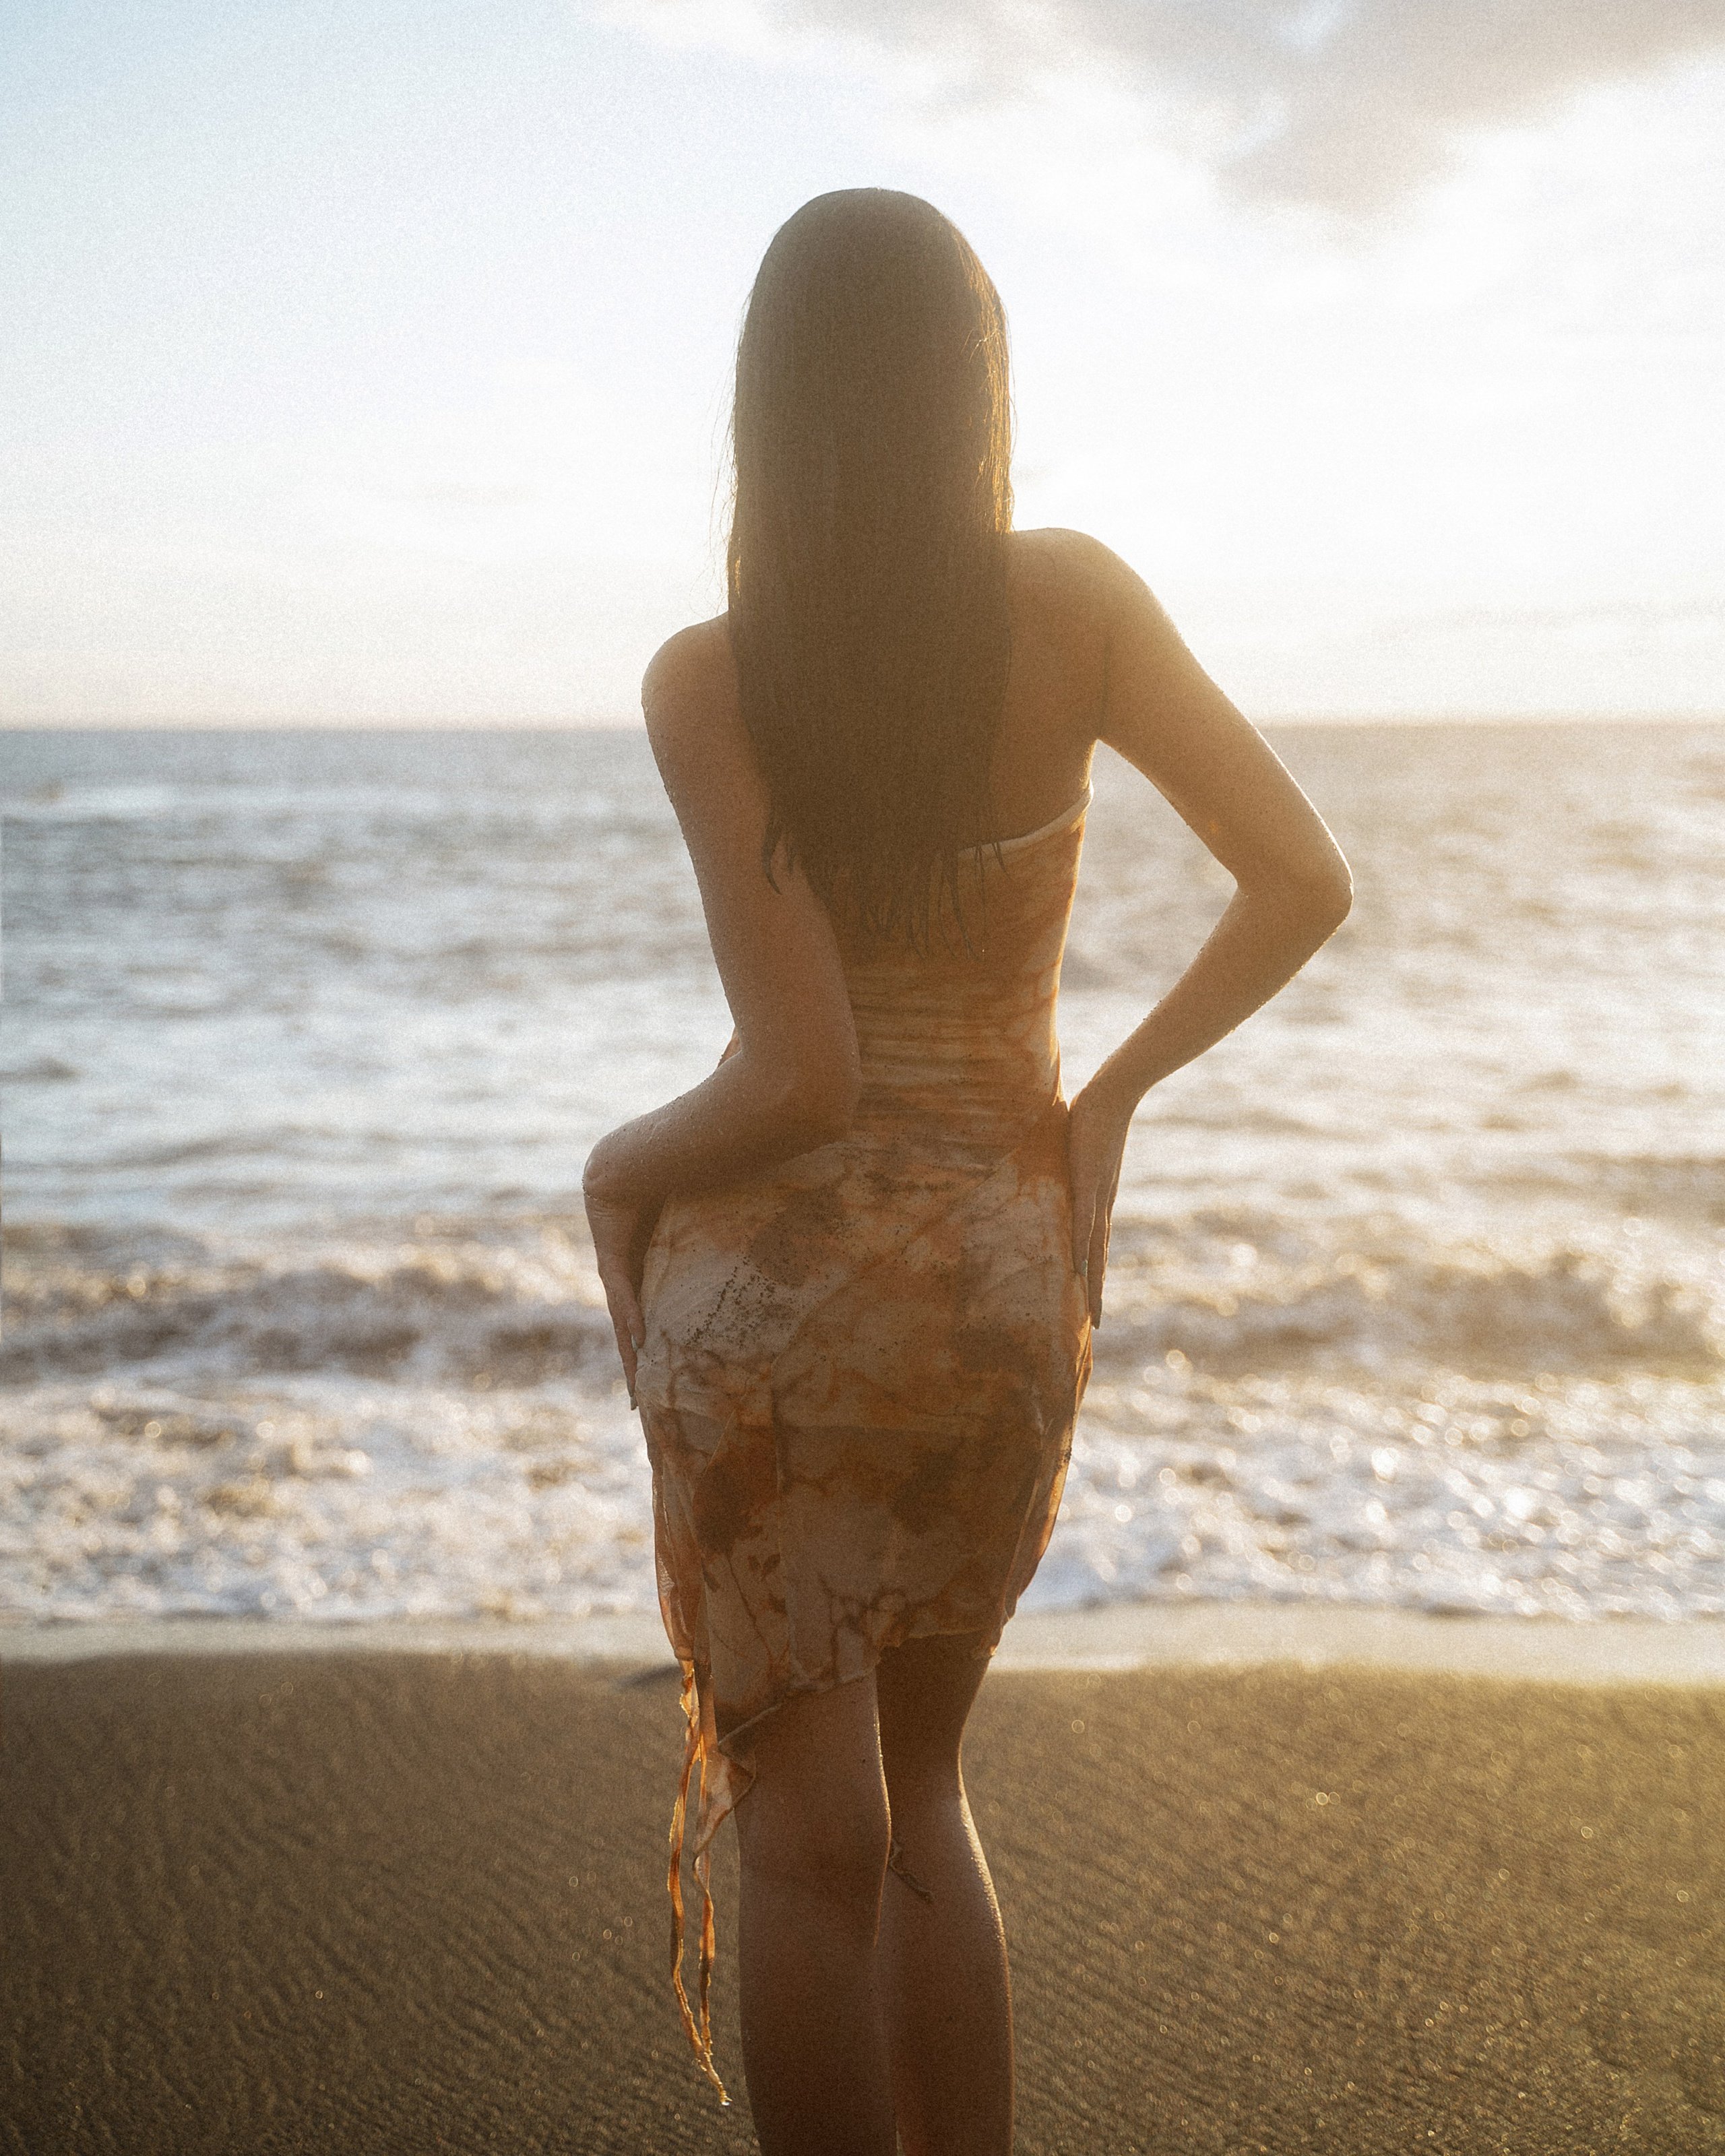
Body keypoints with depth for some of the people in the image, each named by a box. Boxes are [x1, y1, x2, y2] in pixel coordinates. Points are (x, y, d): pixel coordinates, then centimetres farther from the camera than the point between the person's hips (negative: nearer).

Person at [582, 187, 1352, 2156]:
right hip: (1006, 1274, 4)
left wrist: (619, 1171, 1)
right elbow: (1305, 883, -7)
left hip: (780, 1278, -3)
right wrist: (1112, 1092, 6)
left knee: (803, 1840, 8)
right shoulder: (1074, 604, -5)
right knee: (915, 1790, 23)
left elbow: (801, 1072, -18)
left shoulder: (706, 680, -13)